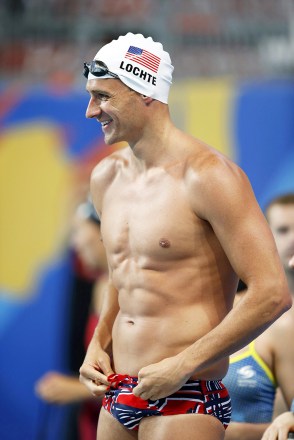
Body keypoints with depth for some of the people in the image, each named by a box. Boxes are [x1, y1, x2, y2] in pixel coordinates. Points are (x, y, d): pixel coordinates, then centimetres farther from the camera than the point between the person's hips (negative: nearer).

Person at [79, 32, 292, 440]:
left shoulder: (208, 176, -12)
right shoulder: (106, 177, 11)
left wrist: (183, 365, -16)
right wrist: (98, 344, 10)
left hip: (184, 400, -7)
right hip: (115, 402, 7)